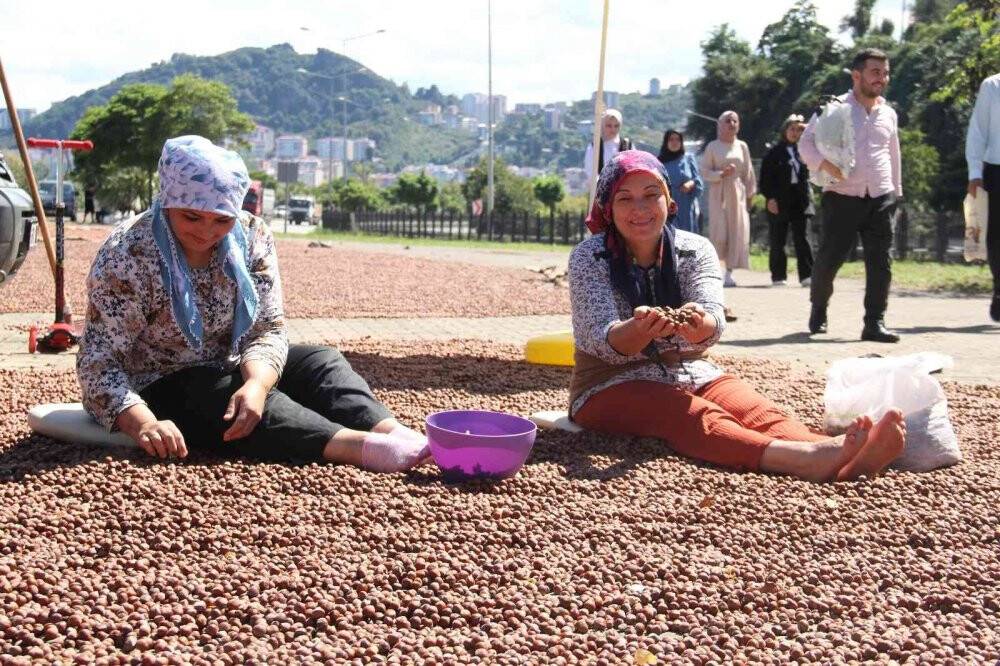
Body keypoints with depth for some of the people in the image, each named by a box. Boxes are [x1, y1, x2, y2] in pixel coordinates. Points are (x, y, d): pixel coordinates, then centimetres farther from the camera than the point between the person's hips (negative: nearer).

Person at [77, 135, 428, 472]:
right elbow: (99, 362, -23)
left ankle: (390, 430, -39)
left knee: (320, 362, -13)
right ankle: (362, 448, -51)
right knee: (222, 398, -33)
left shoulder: (252, 236, -9)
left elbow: (268, 329, -10)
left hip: (230, 371, 5)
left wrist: (256, 383, -33)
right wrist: (143, 424, -42)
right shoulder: (126, 255, -21)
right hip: (160, 388, -5)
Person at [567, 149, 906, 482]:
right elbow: (601, 340, -20)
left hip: (690, 374, 4)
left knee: (757, 411, -27)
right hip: (613, 387, -4)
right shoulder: (589, 258, -7)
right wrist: (640, 330, -42)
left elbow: (714, 322, -17)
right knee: (699, 418, -33)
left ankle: (839, 455, -56)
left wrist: (700, 326, -42)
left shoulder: (695, 250, 1)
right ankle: (810, 459, -60)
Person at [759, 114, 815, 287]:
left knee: (802, 239, -3)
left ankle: (806, 275, -4)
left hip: (801, 200, 2)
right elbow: (765, 177, -1)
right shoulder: (775, 151, 2)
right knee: (778, 241, 4)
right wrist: (769, 198, -12)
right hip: (779, 201, -2)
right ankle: (778, 276, 11)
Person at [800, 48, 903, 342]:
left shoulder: (888, 114, 15)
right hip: (841, 197, -4)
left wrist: (895, 192, 21)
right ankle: (818, 311, 23)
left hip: (881, 198, 4)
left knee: (880, 262, -4)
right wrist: (824, 163, -20)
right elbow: (806, 142, -1)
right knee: (829, 258, -1)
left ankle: (875, 323, 0)